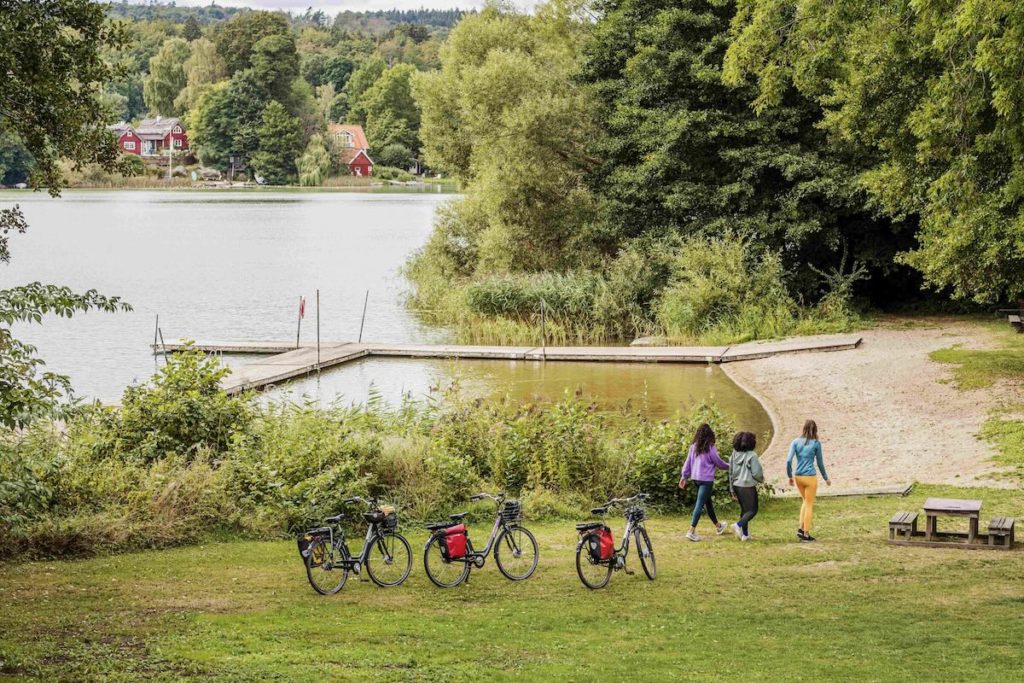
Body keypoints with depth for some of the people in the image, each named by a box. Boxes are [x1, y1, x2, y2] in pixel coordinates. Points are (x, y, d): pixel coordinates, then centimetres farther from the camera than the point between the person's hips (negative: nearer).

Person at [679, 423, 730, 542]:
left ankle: (718, 526, 38)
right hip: (706, 479, -7)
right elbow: (718, 463, -5)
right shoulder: (710, 448, -14)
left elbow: (688, 462, 7)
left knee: (708, 502, 21)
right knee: (700, 504, -6)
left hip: (696, 478, 7)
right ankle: (691, 531, -13)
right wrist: (728, 466, 14)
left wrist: (684, 477, 14)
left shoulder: (693, 447, 3)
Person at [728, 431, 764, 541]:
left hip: (737, 486, 6)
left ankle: (745, 534, 18)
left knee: (744, 509, 17)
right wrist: (761, 480, 8)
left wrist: (732, 491, 15)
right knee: (752, 510, 4)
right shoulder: (751, 455, -15)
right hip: (748, 486, -6)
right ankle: (739, 525, -16)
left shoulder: (734, 455, 4)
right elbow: (756, 473, -16)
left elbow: (731, 473, 8)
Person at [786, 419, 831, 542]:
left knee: (805, 501, 23)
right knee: (809, 505, 8)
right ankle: (806, 534, 9)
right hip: (810, 477, -3)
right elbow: (820, 463, 2)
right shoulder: (816, 444, -5)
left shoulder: (796, 442, 0)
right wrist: (826, 478, 15)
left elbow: (788, 460, -8)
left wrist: (790, 476, 5)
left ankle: (801, 529, 13)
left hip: (798, 477, 3)